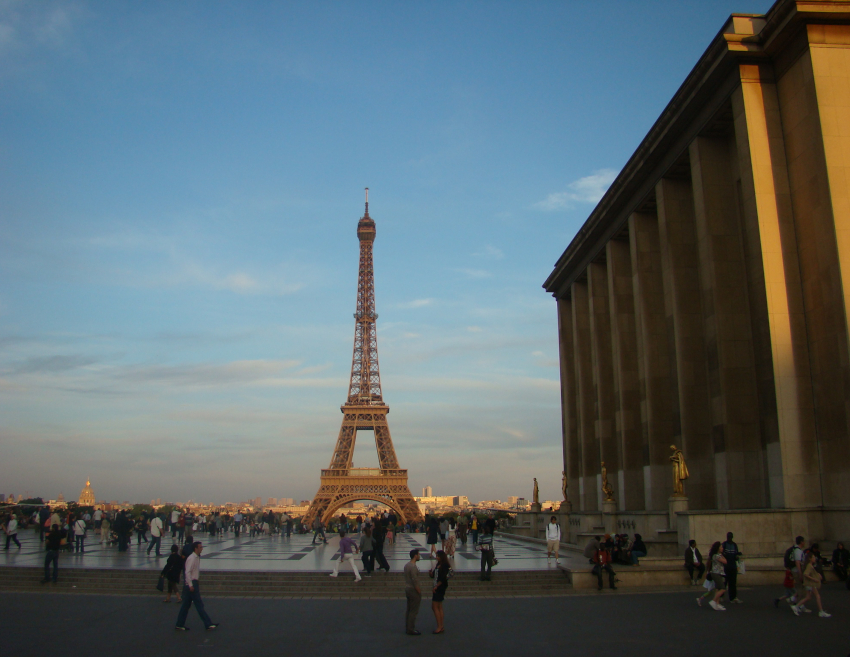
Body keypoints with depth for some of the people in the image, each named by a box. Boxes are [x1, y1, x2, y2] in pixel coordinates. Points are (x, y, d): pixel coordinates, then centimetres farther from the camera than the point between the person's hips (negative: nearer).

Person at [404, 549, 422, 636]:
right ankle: (411, 629, 2)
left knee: (409, 610, 15)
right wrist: (419, 592, -15)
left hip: (407, 588, 10)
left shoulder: (406, 565, 8)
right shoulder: (413, 567, -21)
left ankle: (407, 628, 22)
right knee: (413, 611, -2)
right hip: (413, 590, -10)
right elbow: (415, 581, -23)